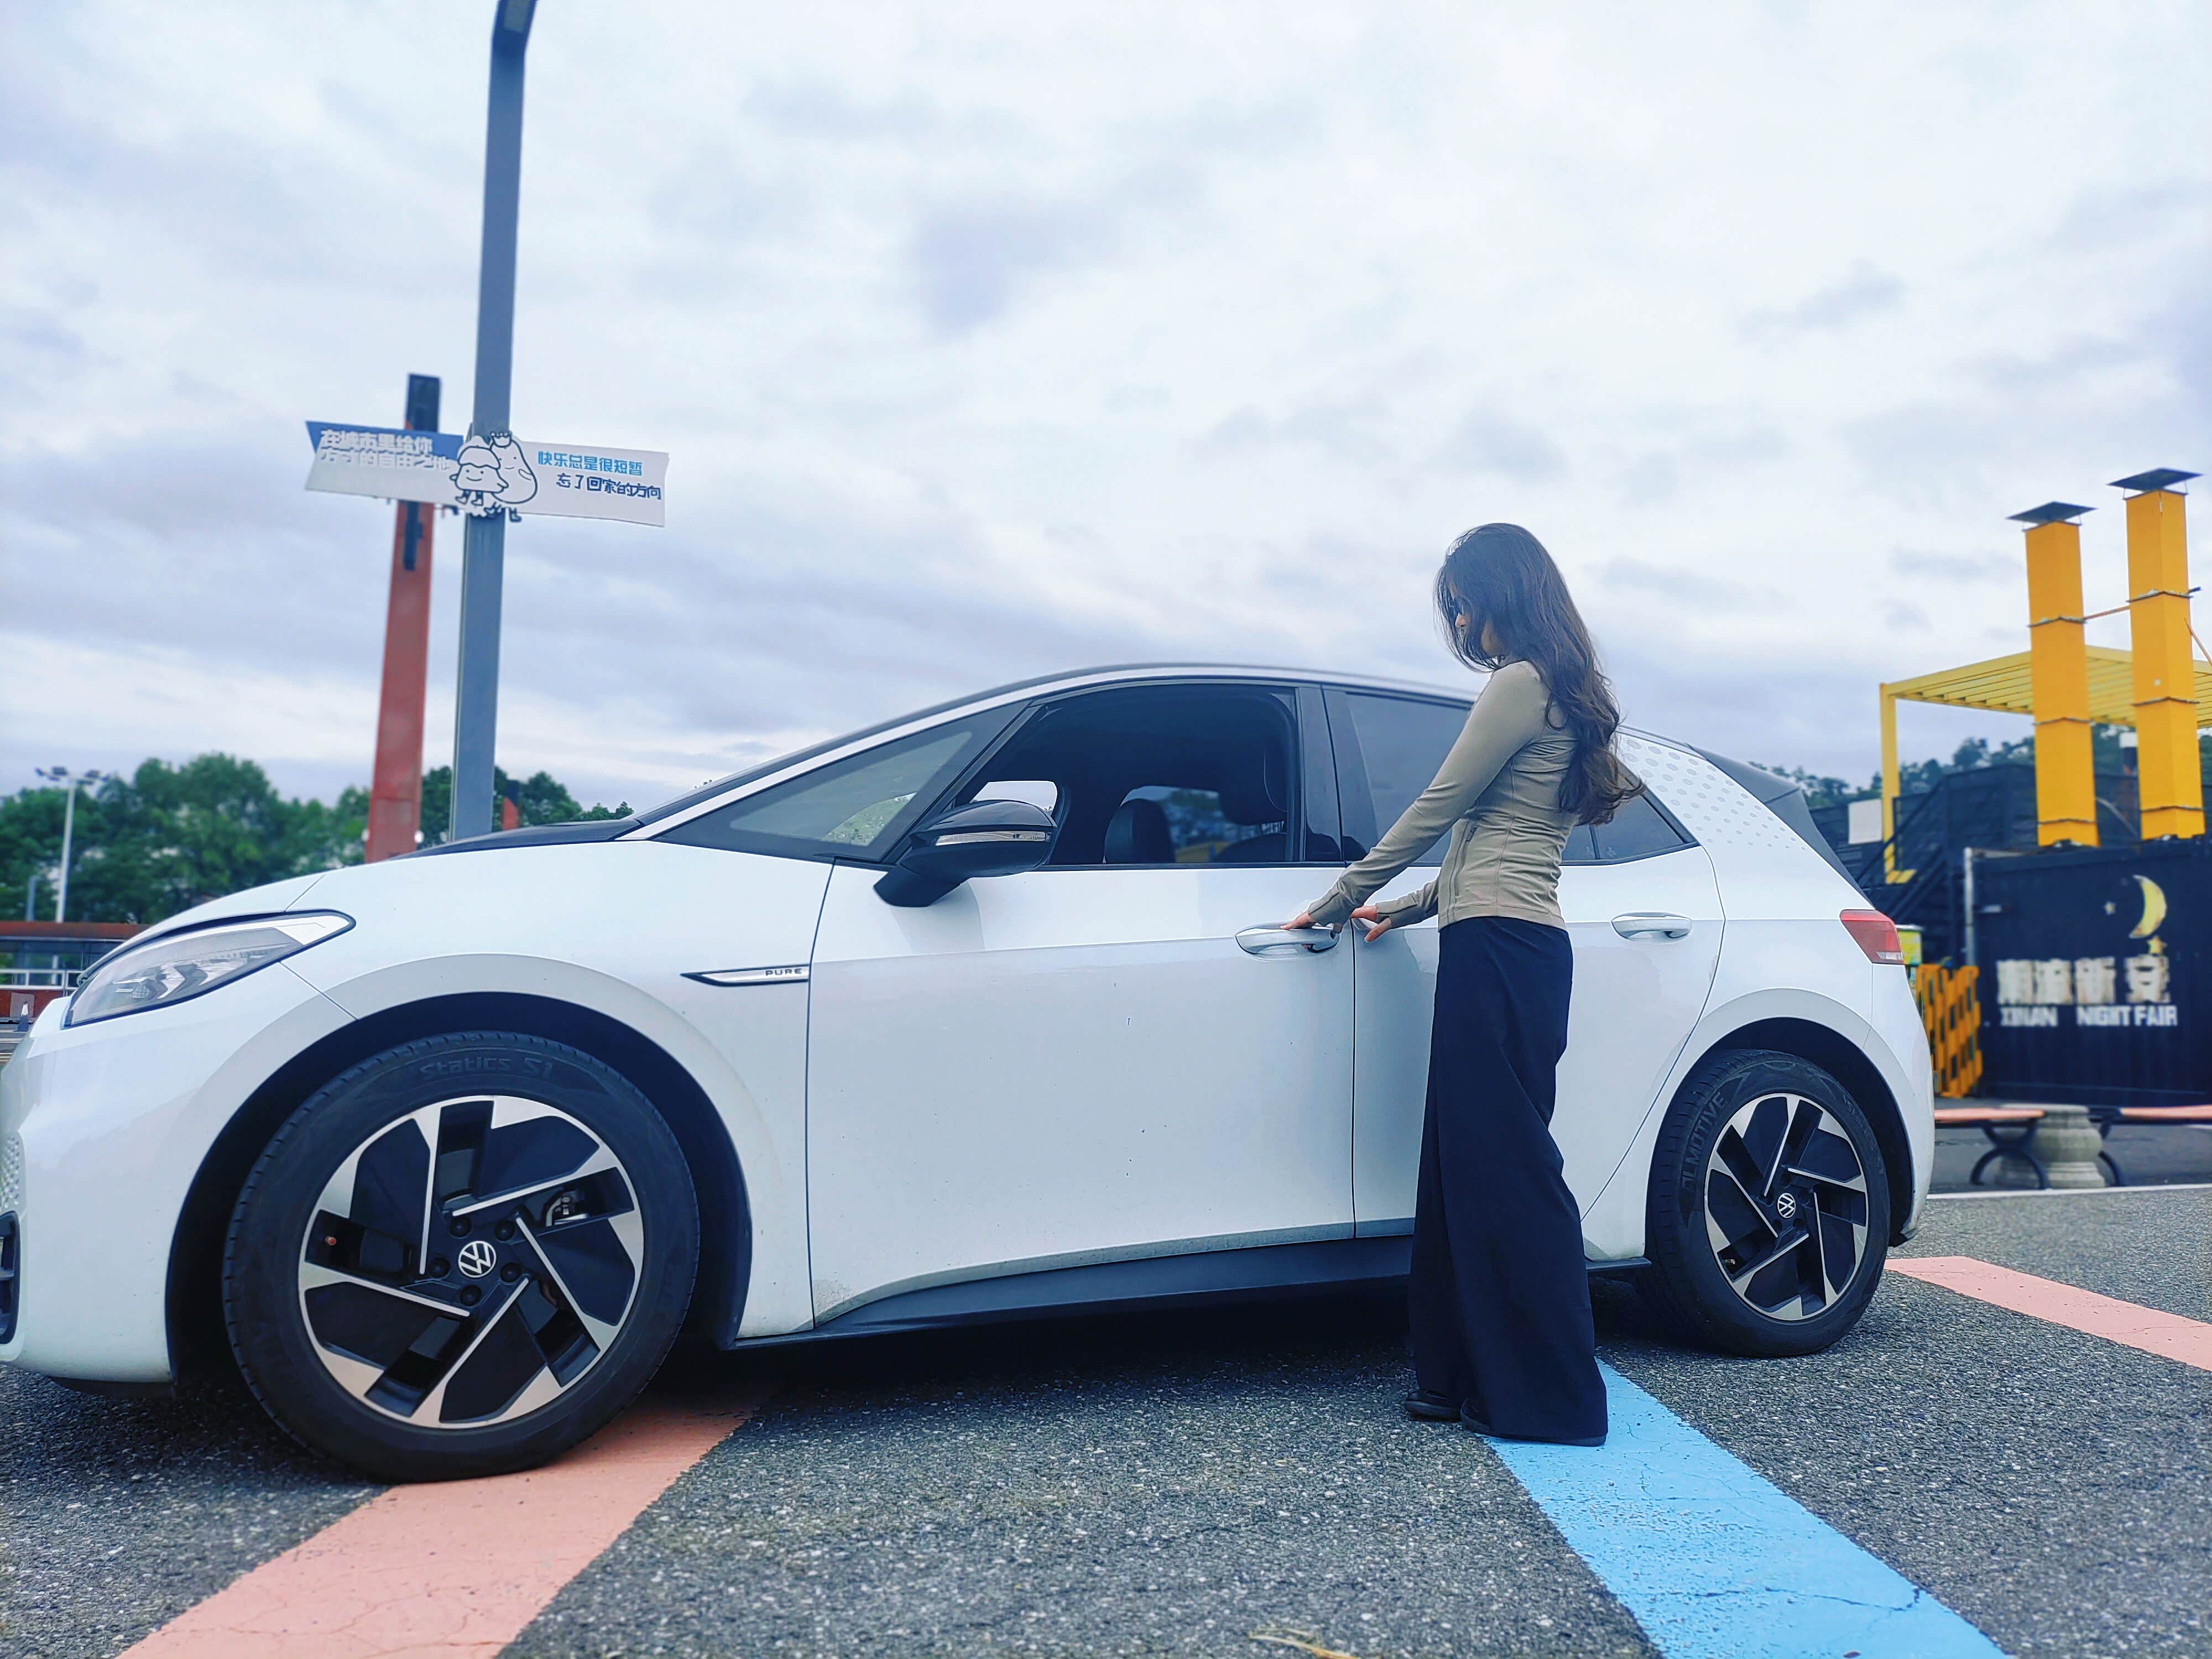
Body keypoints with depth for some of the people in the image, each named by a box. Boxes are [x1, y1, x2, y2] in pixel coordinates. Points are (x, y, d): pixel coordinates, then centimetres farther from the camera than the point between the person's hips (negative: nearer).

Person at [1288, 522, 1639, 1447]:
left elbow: (1434, 810, -6)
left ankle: (1550, 1400, 1)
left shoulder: (1520, 684, -7)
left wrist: (1340, 901, 3)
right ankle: (1474, 1380, 15)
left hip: (1500, 948, -10)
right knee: (1469, 1165, 10)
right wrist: (1410, 909, 23)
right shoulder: (1562, 698, 23)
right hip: (1515, 945, 10)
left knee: (1503, 1170, -6)